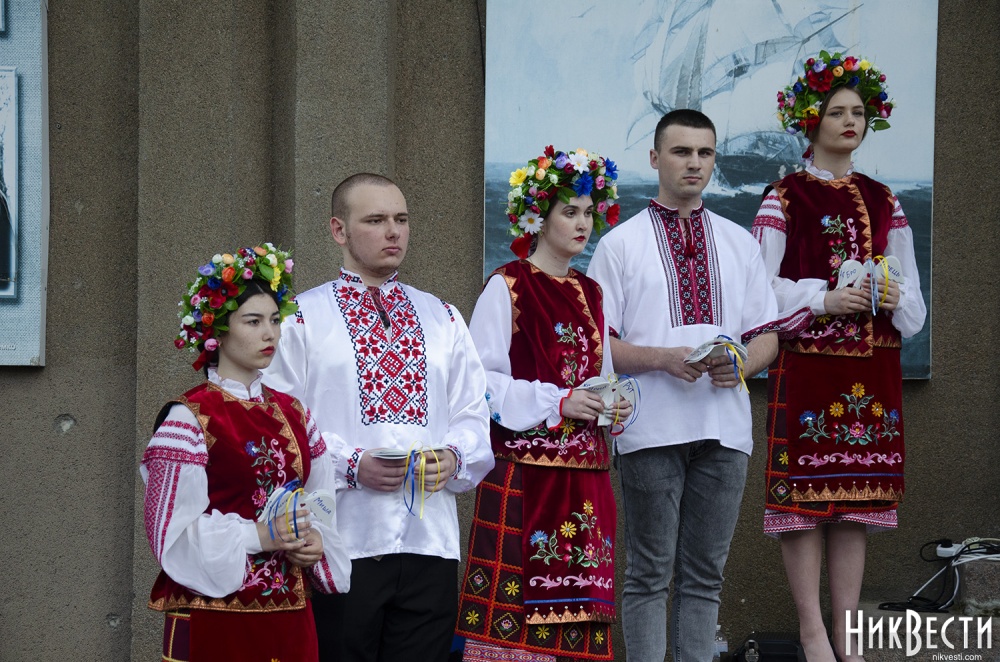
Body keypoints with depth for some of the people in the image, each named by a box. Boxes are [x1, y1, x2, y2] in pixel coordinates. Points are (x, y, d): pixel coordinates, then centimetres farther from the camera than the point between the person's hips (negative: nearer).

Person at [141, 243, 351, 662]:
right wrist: (257, 536, -20)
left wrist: (316, 541, -6)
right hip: (213, 619, -6)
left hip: (291, 616, 6)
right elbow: (173, 531, -12)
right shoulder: (187, 419, -7)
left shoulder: (292, 414, 12)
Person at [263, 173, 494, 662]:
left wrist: (453, 457, -7)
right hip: (343, 543, -4)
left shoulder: (443, 319, 19)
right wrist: (350, 465, -16)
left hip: (431, 543, 4)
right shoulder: (303, 319, 3)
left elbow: (476, 418, 14)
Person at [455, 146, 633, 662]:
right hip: (524, 470, -6)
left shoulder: (589, 294, 16)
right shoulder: (507, 287, -3)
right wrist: (557, 402, -16)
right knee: (514, 603, -10)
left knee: (576, 601, 3)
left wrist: (616, 406, 5)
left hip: (585, 473, 6)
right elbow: (482, 382, -11)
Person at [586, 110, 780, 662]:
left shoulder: (739, 243, 15)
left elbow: (766, 335, 14)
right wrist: (662, 358, -16)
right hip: (652, 428, -3)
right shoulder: (621, 244, 3)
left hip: (724, 426, 4)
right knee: (649, 574, -1)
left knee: (704, 574, 7)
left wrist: (741, 364, -8)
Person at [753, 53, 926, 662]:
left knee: (857, 496, 4)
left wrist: (897, 300, -8)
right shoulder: (785, 198, 1)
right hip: (807, 361, -4)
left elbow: (911, 287, 14)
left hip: (872, 366, 4)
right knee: (804, 493, -6)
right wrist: (824, 299, -17)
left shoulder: (883, 201, 13)